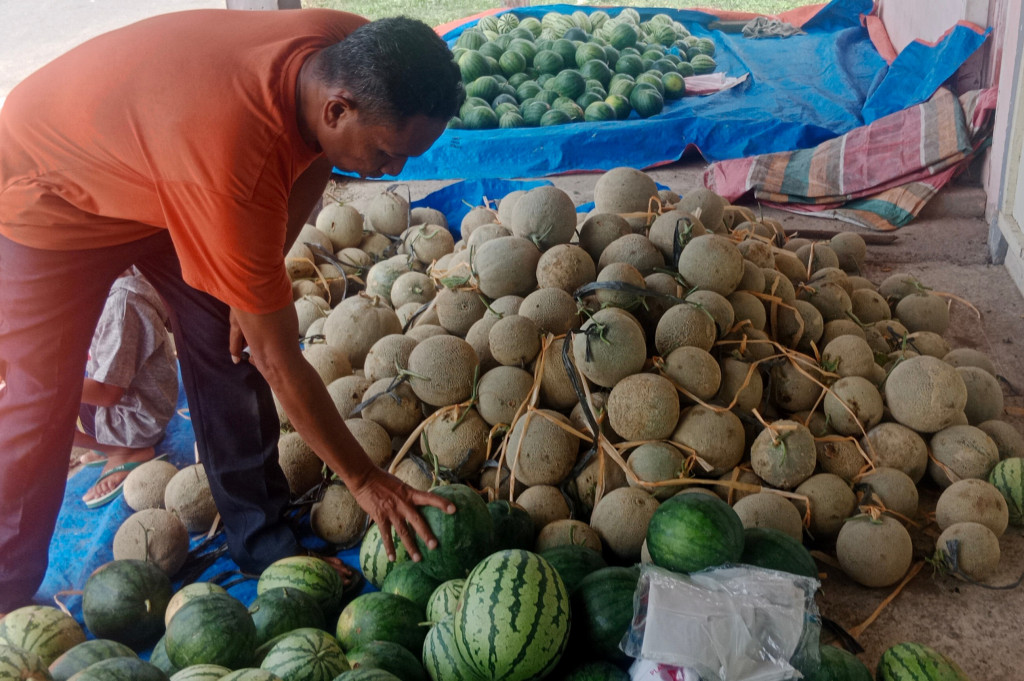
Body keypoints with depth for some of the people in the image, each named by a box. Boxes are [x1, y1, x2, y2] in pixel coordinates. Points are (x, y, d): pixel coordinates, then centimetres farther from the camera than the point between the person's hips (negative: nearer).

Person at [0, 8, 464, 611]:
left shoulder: (352, 55, -24)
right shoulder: (232, 167, -45)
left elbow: (311, 161, 1)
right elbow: (279, 360, -35)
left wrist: (262, 278, -5)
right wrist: (365, 481, -25)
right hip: (53, 195, -6)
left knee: (228, 347, 1)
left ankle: (264, 542, 14)